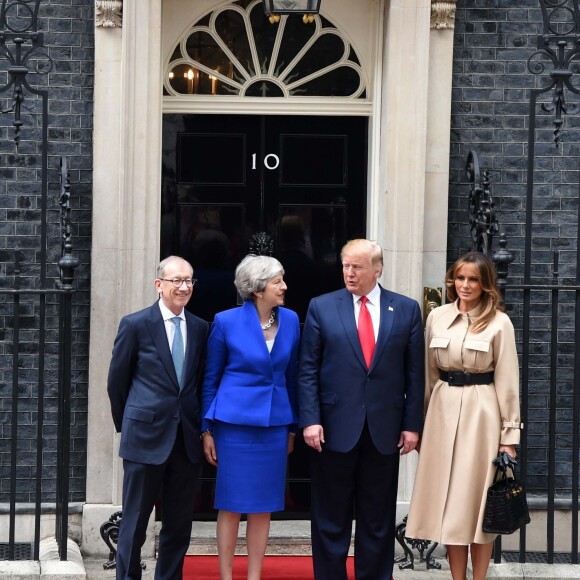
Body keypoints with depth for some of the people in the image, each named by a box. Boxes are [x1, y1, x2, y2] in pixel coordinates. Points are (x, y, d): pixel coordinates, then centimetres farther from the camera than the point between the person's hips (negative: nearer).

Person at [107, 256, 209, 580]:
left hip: (187, 440, 4)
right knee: (135, 520, 3)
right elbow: (117, 381, 3)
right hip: (147, 437, -4)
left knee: (180, 523, 9)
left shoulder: (201, 329, 7)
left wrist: (201, 427, 11)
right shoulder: (135, 325, -3)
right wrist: (126, 425, 8)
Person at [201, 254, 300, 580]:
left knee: (263, 507, 7)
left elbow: (291, 376, 11)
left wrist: (292, 427, 11)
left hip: (274, 424, 4)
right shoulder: (227, 322, -7)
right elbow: (211, 378, 0)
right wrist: (207, 430, -1)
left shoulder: (290, 321, 3)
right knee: (231, 505, 2)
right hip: (235, 422, -3)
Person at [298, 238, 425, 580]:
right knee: (331, 520, 6)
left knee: (378, 520, 9)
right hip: (335, 428, -1)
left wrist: (412, 424, 0)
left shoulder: (406, 309, 4)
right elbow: (308, 370, 0)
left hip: (384, 431, 1)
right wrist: (310, 420, -9)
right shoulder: (322, 307, 2)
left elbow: (415, 373, 4)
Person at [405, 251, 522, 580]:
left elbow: (507, 381, -5)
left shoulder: (499, 322, -6)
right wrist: (422, 419, 11)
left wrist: (510, 433, -6)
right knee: (448, 499, 6)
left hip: (481, 413, -4)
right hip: (443, 411, 4)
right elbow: (430, 373, 12)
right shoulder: (437, 317, 5)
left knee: (478, 498, 2)